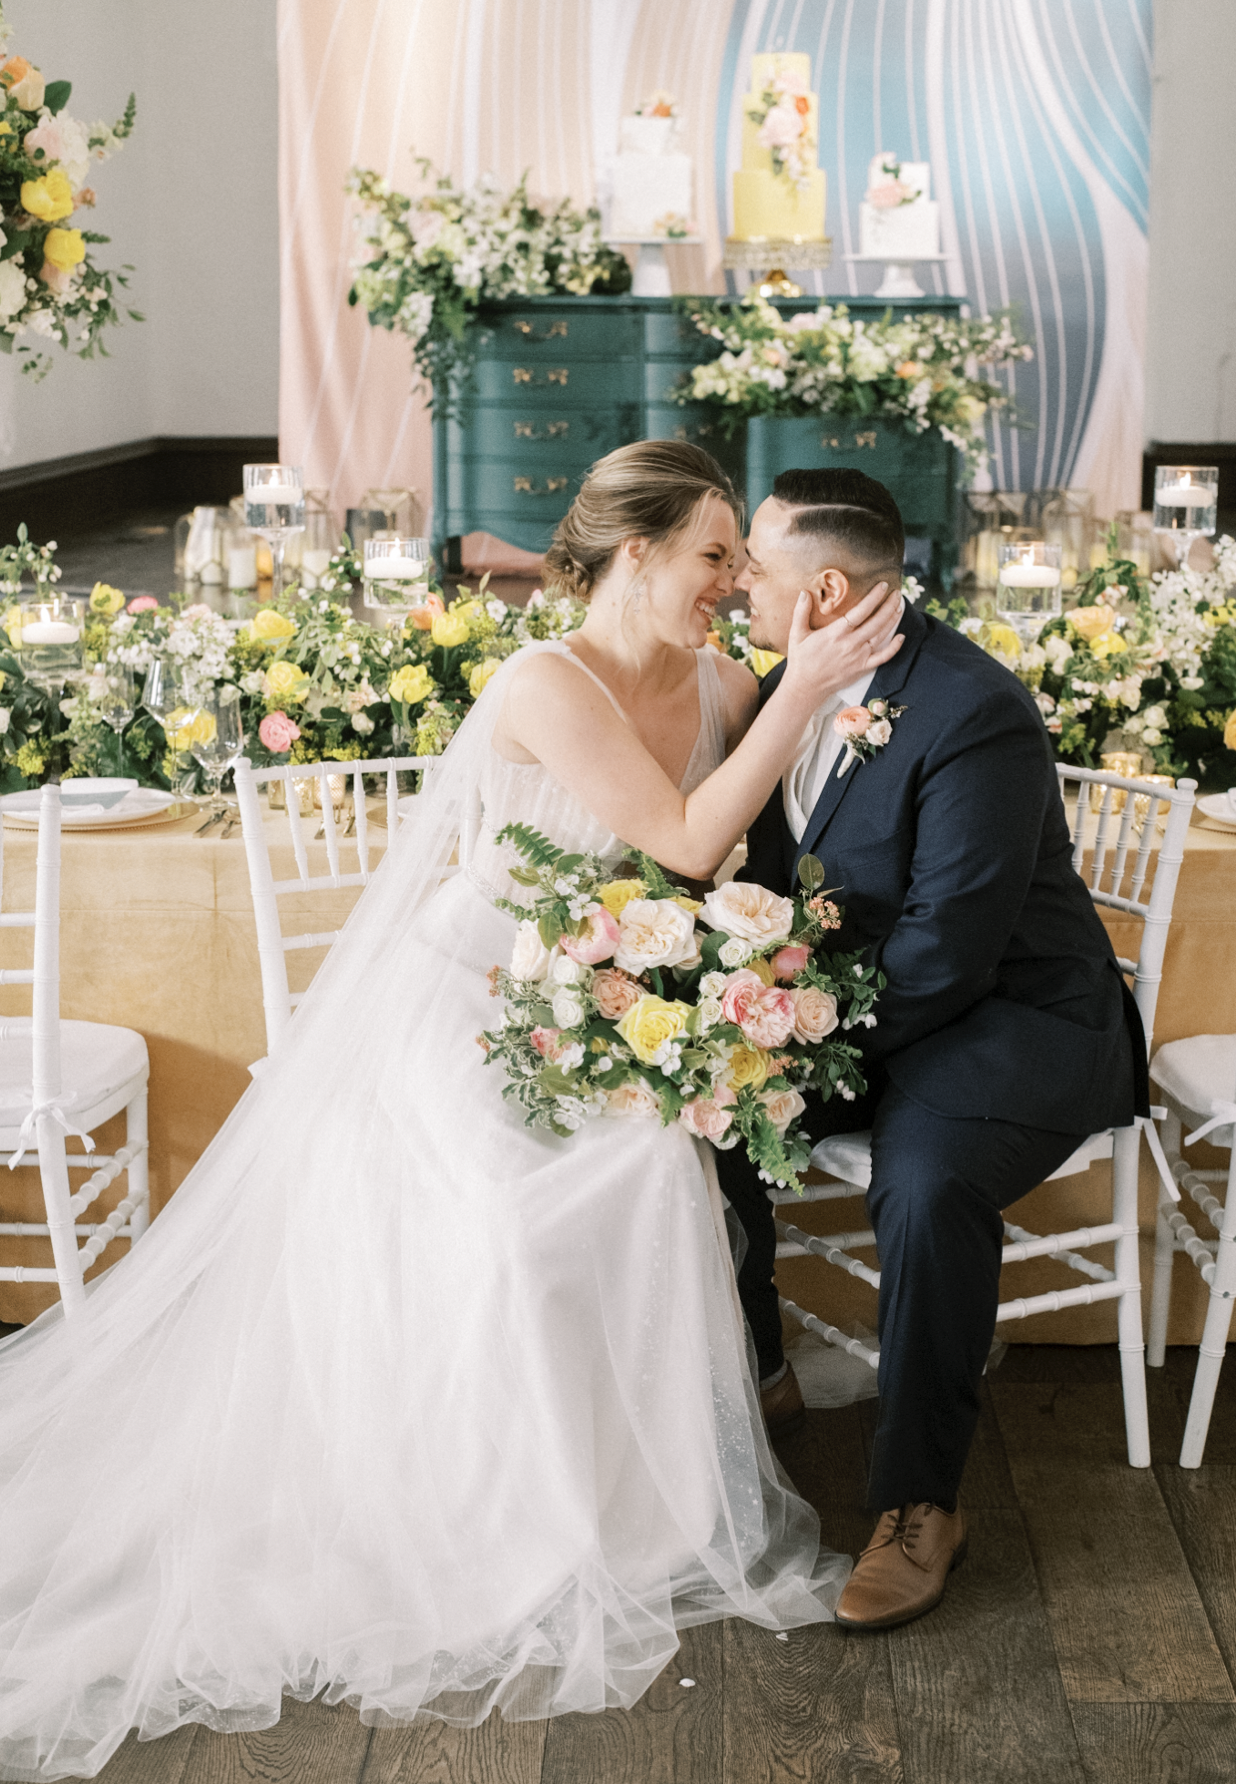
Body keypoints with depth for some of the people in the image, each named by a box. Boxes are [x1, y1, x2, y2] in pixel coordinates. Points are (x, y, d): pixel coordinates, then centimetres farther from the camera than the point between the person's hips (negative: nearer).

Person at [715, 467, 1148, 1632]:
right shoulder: (787, 689, 2)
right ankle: (753, 1376, 17)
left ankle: (920, 1502, -14)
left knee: (925, 1186, -34)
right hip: (856, 1006, 9)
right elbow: (775, 879, 12)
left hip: (1009, 1016, -8)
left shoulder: (973, 716, -25)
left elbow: (947, 951, -27)